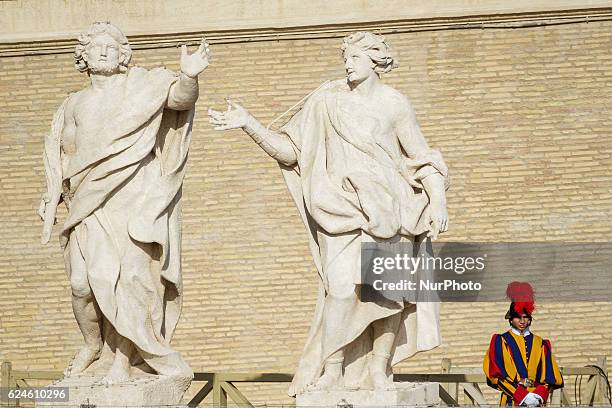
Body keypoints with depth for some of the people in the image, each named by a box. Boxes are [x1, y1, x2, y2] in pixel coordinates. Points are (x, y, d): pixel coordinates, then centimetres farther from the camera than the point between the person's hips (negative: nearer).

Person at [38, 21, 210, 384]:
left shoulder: (142, 88, 7)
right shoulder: (74, 106, 19)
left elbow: (181, 97, -10)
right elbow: (61, 158, 26)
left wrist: (189, 76, -31)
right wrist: (52, 196, 12)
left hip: (132, 201, -3)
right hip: (88, 205, 3)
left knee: (127, 276, -16)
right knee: (83, 284, -5)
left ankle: (122, 357, -9)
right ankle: (93, 344, 21)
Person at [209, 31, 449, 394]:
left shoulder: (395, 104, 5)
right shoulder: (327, 101, 5)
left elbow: (424, 160, 7)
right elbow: (289, 150, 5)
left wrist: (439, 201, -6)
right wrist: (248, 124, -6)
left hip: (387, 210, 1)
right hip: (344, 210, -1)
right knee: (344, 285, -20)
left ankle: (379, 371, 8)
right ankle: (331, 372, -15)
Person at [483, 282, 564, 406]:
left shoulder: (541, 344, 16)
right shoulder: (500, 342, 6)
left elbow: (549, 376, 11)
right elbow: (497, 374, -3)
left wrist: (539, 395, -8)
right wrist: (523, 395, -11)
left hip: (537, 402, 3)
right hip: (512, 400, -3)